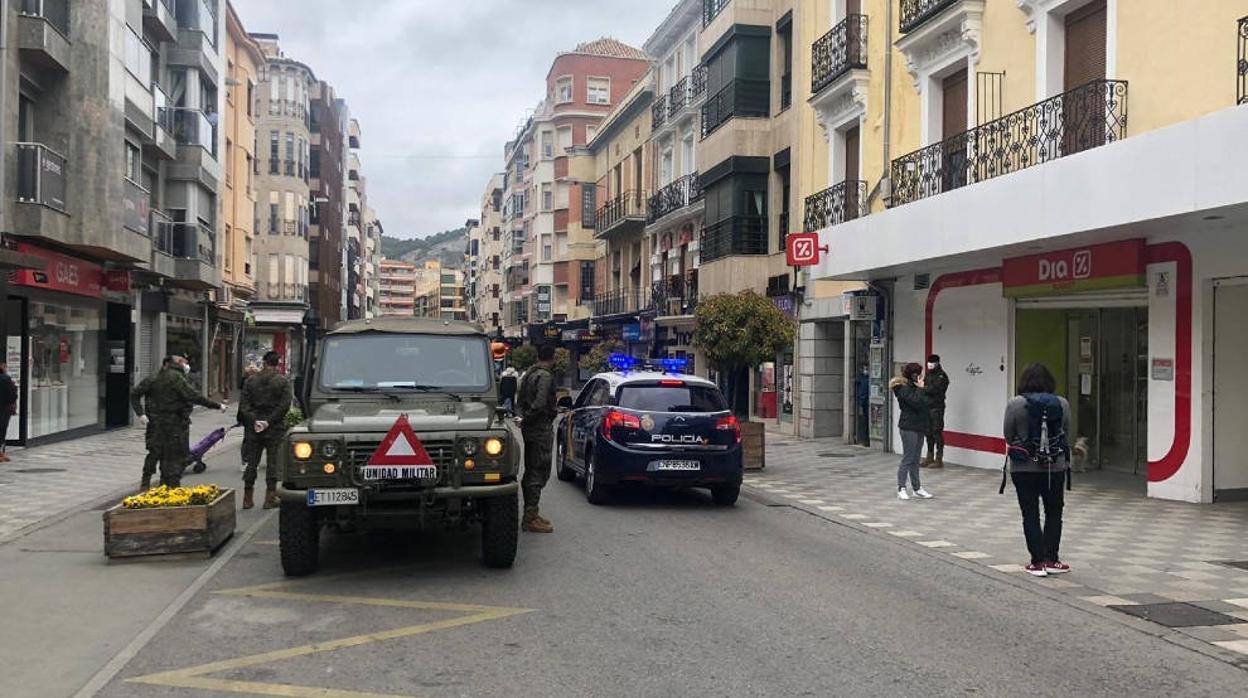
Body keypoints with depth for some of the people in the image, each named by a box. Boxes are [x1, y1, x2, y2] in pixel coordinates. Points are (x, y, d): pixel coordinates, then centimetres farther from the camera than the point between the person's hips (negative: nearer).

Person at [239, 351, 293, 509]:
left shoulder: (250, 381, 5)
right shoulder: (283, 381, -3)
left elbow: (243, 404, -1)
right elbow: (285, 405, -12)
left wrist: (254, 421, -6)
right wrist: (269, 421, -11)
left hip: (253, 429, 3)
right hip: (275, 429, -3)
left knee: (252, 463, 10)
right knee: (273, 462, 3)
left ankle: (248, 498, 13)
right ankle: (270, 498, 4)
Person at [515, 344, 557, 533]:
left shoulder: (528, 374, 13)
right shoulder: (545, 376, -15)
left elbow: (519, 401, 18)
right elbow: (540, 404, -24)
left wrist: (525, 418, 9)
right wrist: (526, 419, -12)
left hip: (530, 428, 10)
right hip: (542, 427, -9)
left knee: (531, 471, 15)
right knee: (539, 472, -7)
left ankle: (530, 514, 23)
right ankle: (530, 518, -7)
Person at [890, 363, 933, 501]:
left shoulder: (914, 387, 14)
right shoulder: (904, 388, -14)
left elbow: (924, 403, 21)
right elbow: (916, 403, -26)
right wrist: (920, 389, -18)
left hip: (918, 427, 9)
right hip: (909, 428, -9)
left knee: (915, 460, 12)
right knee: (907, 459, -5)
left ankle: (917, 488, 17)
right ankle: (901, 489, 0)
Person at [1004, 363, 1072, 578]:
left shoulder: (1015, 404, -8)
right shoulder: (1062, 404, -2)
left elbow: (1009, 436, -3)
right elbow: (1066, 434, 5)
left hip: (1023, 467, -2)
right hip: (1055, 467, 2)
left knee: (1030, 514, 5)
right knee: (1054, 513, 12)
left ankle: (1038, 562, 5)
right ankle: (1051, 560, 12)